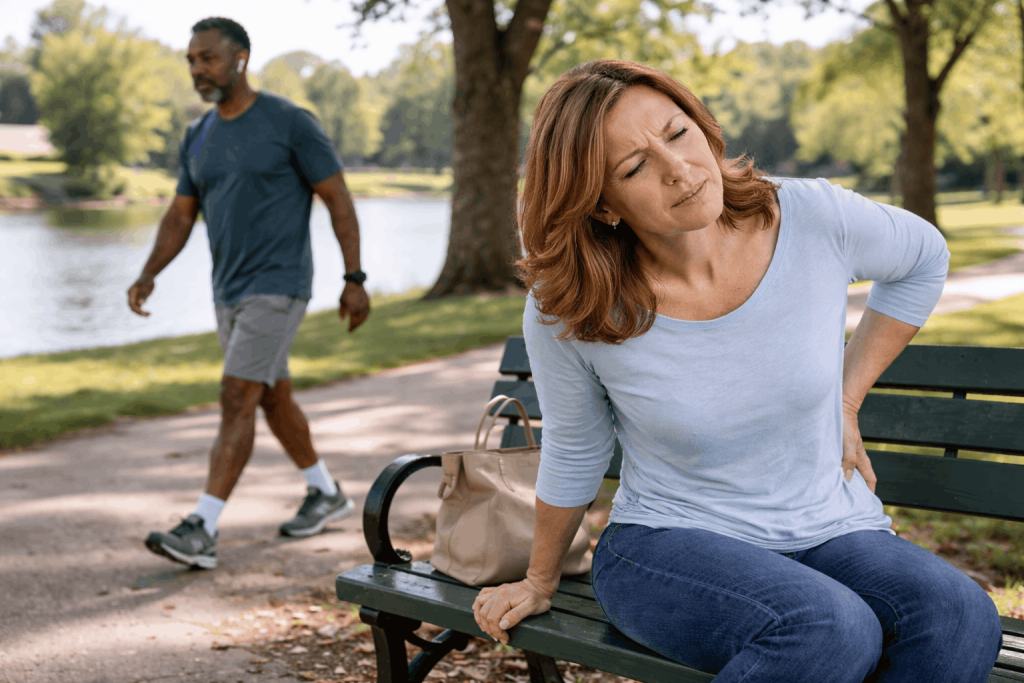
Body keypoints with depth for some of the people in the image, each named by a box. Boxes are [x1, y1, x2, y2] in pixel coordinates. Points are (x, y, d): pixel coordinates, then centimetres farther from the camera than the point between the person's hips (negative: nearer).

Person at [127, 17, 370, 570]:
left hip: (277, 289, -8)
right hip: (229, 291, 8)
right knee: (273, 398, 17)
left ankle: (201, 532, -14)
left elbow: (338, 198, -8)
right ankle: (327, 494, 36)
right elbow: (180, 216, 11)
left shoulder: (290, 123, -11)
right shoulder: (199, 139, 9)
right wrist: (148, 275, -5)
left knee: (236, 401, -14)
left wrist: (354, 279, -11)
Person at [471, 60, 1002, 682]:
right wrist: (540, 581, 18)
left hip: (832, 532, 3)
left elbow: (923, 257, 12)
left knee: (961, 621, -30)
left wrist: (846, 398, 7)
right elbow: (574, 455, 5)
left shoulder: (813, 218, -11)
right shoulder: (568, 310, -14)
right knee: (831, 631, -35)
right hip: (668, 543, -2)